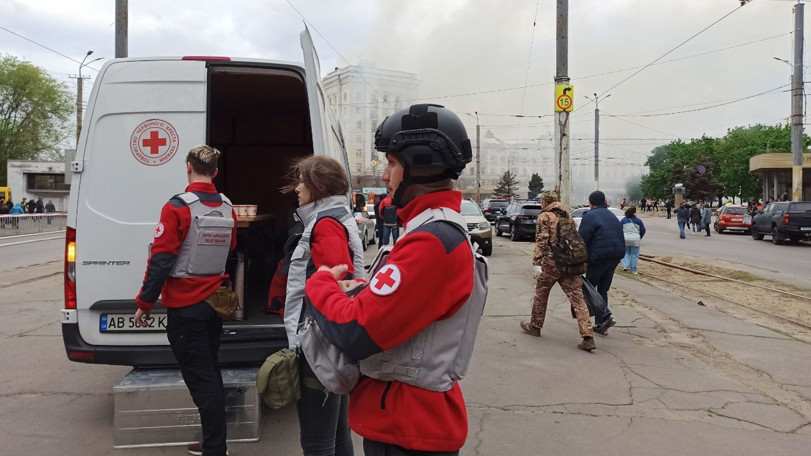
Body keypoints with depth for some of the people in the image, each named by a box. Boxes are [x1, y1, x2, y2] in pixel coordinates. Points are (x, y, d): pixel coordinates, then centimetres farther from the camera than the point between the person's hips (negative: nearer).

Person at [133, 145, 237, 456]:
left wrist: (144, 303, -7)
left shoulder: (178, 207, -15)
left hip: (184, 306, -6)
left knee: (201, 378, 0)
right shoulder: (227, 208, 4)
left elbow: (160, 259, -16)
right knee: (210, 373, 17)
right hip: (215, 302, 6)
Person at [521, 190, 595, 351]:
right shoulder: (567, 216, 19)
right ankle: (588, 337, -8)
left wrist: (537, 260, -14)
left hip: (552, 262, -5)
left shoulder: (544, 216, -1)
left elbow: (542, 240, -12)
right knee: (577, 298, 0)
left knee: (541, 294, 14)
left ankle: (535, 326, 28)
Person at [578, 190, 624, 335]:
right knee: (603, 289, 14)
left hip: (598, 257, -7)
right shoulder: (613, 216, 17)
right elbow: (621, 239, 19)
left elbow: (582, 240, -13)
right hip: (615, 257, 7)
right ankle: (600, 323, 13)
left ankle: (605, 317, -5)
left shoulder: (589, 216, -9)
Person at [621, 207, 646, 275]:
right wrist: (640, 237, 22)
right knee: (634, 255, 6)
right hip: (635, 239, -2)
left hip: (625, 239, 2)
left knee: (626, 253, 20)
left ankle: (625, 266, 5)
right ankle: (633, 270, 9)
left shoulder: (623, 220, 3)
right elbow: (643, 230, 5)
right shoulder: (638, 220, -1)